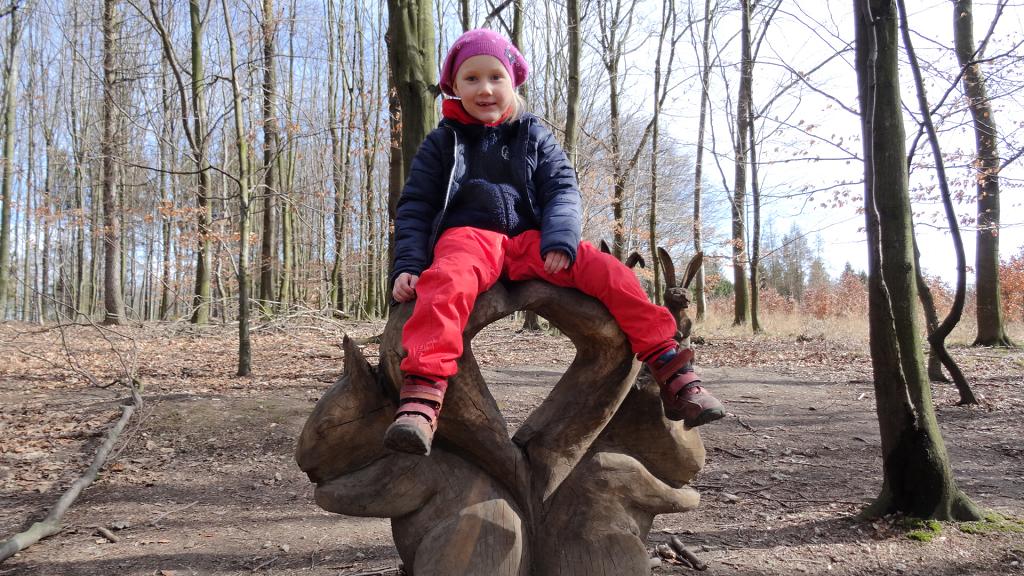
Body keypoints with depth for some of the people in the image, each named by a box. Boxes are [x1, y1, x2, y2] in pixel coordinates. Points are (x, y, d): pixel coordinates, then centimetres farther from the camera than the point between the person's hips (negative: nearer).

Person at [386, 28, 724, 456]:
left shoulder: (534, 137, 18)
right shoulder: (441, 143, 14)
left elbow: (562, 191, 7)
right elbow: (414, 208, 10)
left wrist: (560, 241, -14)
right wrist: (407, 265, -6)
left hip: (530, 241, 2)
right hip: (468, 237, -2)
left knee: (608, 271, -22)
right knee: (447, 282, -39)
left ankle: (670, 372, -18)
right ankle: (421, 396, -51)